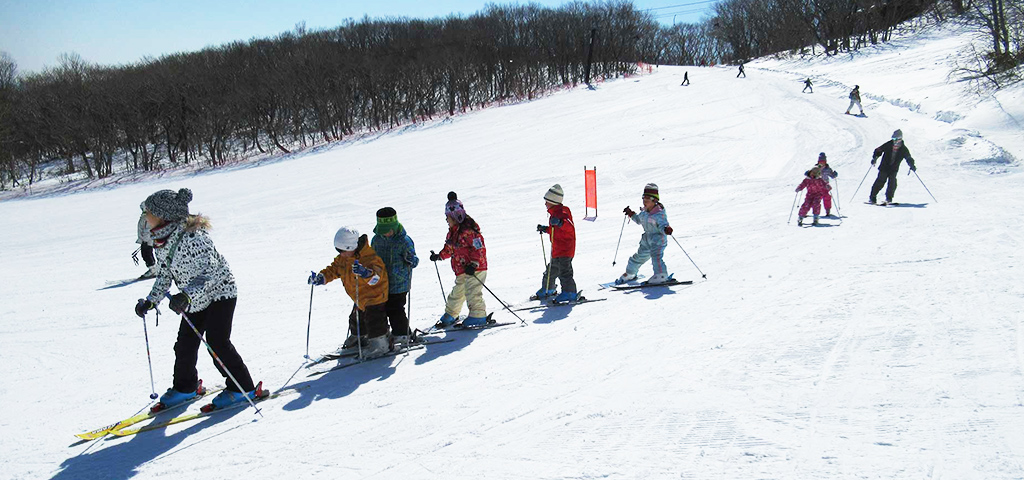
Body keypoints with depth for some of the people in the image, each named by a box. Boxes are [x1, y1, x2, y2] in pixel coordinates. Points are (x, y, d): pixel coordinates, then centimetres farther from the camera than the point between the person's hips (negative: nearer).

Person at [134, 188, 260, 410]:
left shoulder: (192, 236, -28)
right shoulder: (160, 242, -1)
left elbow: (209, 270, -32)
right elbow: (164, 275, 10)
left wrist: (187, 295, -43)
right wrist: (150, 301, 2)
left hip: (219, 292, -8)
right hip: (194, 300, 8)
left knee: (217, 343, -12)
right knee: (184, 346, 10)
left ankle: (243, 388, 0)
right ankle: (185, 388, 31)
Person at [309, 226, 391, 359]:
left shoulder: (370, 258, -30)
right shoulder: (343, 258, -1)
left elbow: (376, 277, -41)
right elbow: (334, 269, 7)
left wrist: (365, 272, -61)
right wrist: (321, 277, -9)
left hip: (374, 297, -9)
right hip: (360, 299, 9)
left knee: (373, 321, -5)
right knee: (356, 320, 22)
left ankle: (379, 344, 11)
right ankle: (358, 338, 44)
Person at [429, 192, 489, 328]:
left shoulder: (468, 231, -19)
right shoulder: (453, 231, 11)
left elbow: (479, 248, -21)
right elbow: (450, 249, 26)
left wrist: (473, 264, -26)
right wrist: (439, 256, 23)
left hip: (475, 269, -9)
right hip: (462, 270, 9)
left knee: (472, 293, -11)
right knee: (457, 293, 17)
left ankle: (478, 316, 0)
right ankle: (450, 315, 30)